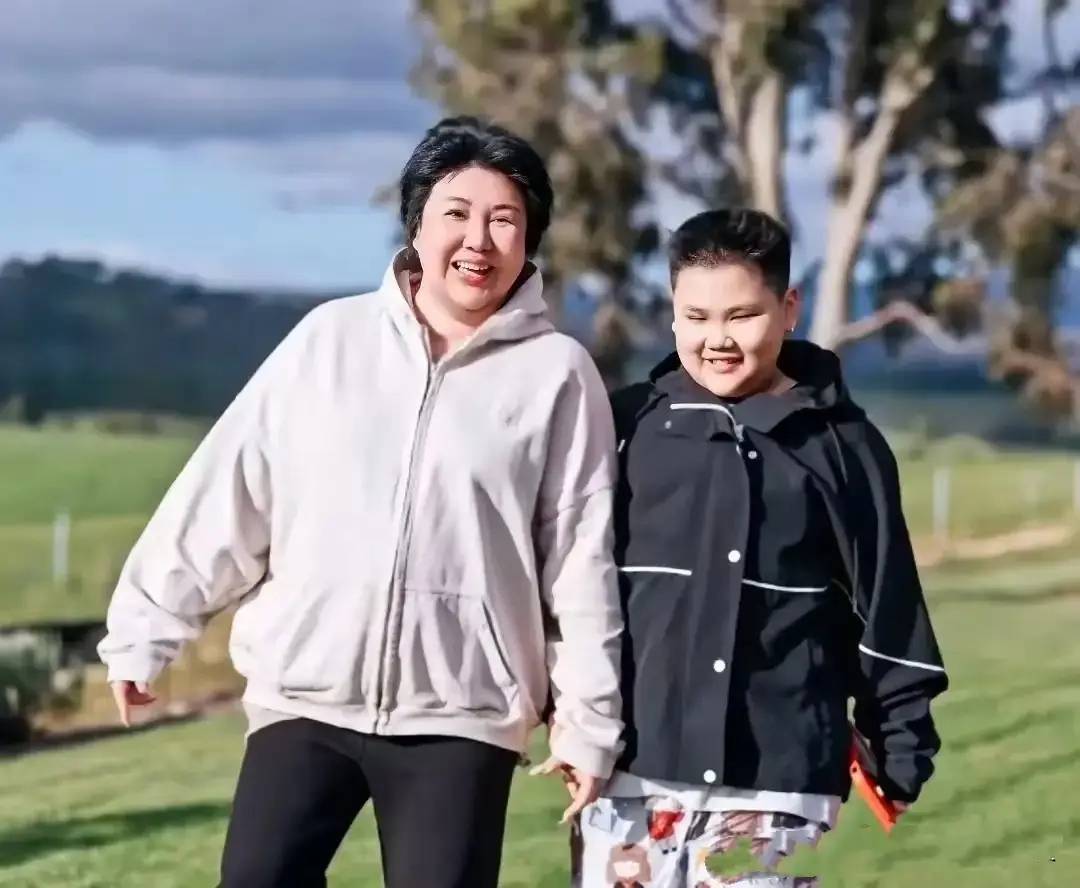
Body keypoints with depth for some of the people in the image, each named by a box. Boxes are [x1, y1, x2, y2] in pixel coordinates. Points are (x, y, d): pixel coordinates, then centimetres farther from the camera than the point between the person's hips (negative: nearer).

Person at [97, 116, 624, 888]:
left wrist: (588, 721, 2)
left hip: (461, 712, -2)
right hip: (307, 694, 2)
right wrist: (145, 627, 7)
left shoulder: (558, 374, -1)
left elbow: (582, 558, 1)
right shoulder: (330, 339, 4)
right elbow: (228, 492, 7)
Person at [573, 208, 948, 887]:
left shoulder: (842, 445, 4)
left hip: (781, 780, -1)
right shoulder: (628, 426, 5)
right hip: (635, 770, 1)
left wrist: (904, 764, 5)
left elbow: (888, 615, 6)